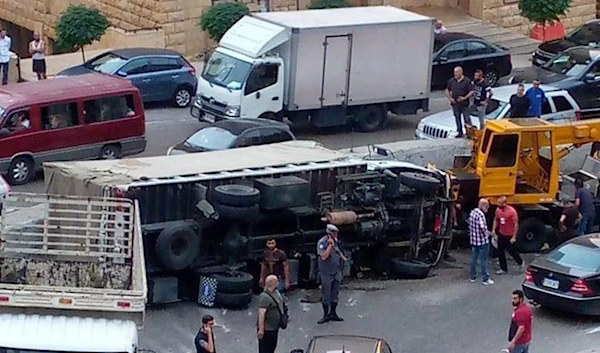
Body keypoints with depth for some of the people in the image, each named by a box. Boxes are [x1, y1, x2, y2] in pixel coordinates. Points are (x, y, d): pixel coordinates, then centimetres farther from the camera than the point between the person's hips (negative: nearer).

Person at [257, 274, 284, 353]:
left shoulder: (276, 292, 4)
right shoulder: (264, 297, -27)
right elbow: (261, 314, -29)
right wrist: (261, 329, -30)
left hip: (275, 327, 10)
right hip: (267, 329, -10)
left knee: (272, 347, 23)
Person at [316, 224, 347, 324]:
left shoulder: (336, 241, 5)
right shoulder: (322, 243, -17)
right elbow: (324, 256, -28)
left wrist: (343, 258, 6)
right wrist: (330, 244, -27)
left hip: (336, 272, 6)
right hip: (326, 273, -6)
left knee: (335, 294, 12)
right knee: (326, 295, 1)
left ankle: (333, 313, 23)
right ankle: (326, 315, 12)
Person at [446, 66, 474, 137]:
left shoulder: (467, 81, -6)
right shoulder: (451, 81, 5)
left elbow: (471, 92, -7)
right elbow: (447, 90, 15)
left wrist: (464, 98, -19)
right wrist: (450, 98, 0)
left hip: (464, 104, -4)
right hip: (455, 104, 4)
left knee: (467, 119, -6)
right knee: (457, 119, 11)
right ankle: (459, 132, 20)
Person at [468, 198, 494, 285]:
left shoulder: (472, 212, 6)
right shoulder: (481, 214, -22)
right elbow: (482, 227, -28)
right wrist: (487, 232, -9)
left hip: (473, 240, 8)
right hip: (482, 241, -8)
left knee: (474, 259, 17)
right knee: (484, 260, 0)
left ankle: (473, 277, 25)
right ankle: (485, 279, 5)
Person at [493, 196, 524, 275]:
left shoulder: (512, 211, -25)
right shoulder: (498, 210, -6)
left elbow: (516, 225, -20)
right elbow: (496, 219, 12)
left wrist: (514, 237, -19)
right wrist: (494, 230, 1)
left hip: (509, 236, -6)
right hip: (501, 234, 6)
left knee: (511, 250, 10)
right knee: (500, 252, 8)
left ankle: (520, 262, 38)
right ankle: (503, 269, 21)